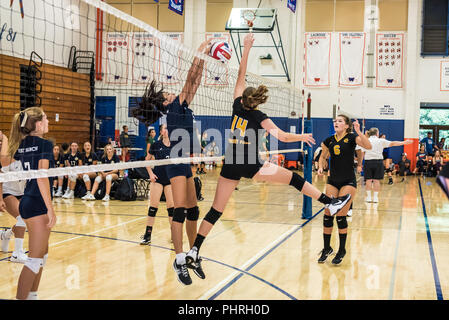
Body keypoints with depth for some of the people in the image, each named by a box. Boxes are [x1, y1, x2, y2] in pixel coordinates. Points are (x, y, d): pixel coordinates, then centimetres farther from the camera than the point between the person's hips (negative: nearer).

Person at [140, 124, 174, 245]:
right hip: (158, 178, -1)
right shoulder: (156, 145, -2)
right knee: (153, 206, -2)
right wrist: (151, 173, -3)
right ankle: (147, 235, 4)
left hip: (171, 178, 1)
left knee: (171, 206, 4)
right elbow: (147, 160, 8)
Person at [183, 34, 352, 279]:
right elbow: (281, 136, -7)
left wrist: (246, 48, 17)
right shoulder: (259, 117, -1)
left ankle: (194, 251, -3)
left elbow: (241, 75, 14)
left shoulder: (237, 105, 7)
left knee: (216, 210, 4)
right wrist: (303, 137, 9)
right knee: (293, 177, 8)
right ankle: (332, 203, 8)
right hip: (251, 165, -3)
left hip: (231, 166, 3)